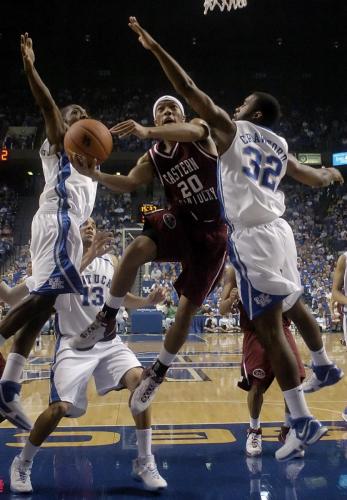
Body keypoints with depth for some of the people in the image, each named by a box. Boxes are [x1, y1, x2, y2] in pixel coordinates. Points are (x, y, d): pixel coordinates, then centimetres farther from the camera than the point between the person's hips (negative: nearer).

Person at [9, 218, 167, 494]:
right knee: (60, 407, -13)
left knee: (139, 380, -19)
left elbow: (124, 298, 21)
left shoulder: (111, 261, 10)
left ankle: (145, 462, -5)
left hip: (109, 342, 4)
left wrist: (148, 300, 0)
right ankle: (22, 464, 15)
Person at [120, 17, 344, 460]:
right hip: (277, 231, 8)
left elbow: (189, 90, -7)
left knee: (269, 330, -7)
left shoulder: (232, 129, 0)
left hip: (252, 238, -8)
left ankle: (303, 423, -5)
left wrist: (154, 47, -1)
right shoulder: (279, 147, 17)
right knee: (293, 307, 30)